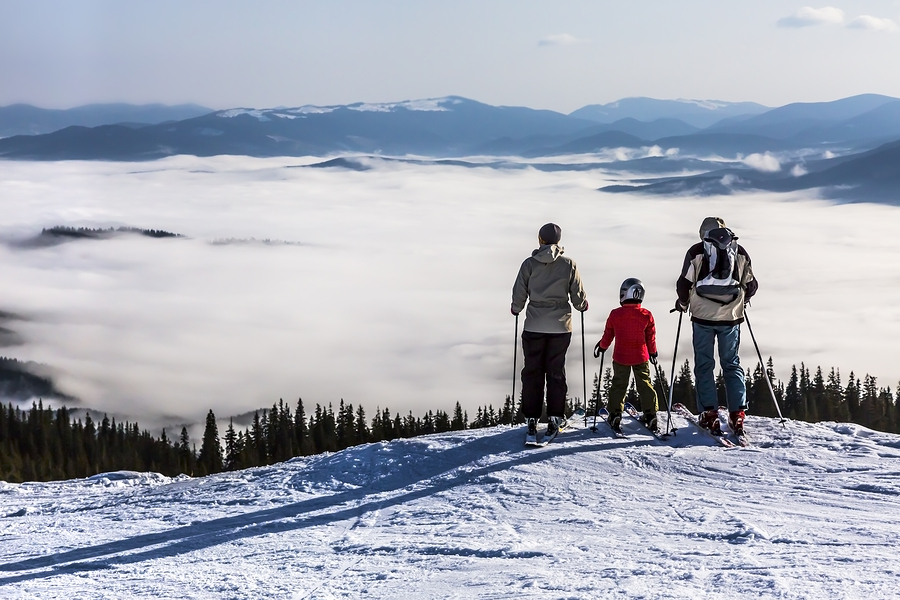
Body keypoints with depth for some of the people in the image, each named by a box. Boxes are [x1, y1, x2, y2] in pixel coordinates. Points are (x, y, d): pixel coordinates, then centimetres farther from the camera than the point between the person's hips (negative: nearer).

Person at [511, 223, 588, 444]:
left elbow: (519, 293, -2)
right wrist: (582, 305, 22)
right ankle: (554, 419, 6)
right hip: (560, 326, 0)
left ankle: (531, 420, 2)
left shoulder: (529, 264, -4)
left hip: (534, 326, 0)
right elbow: (578, 295, 0)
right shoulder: (569, 264, -3)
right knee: (556, 372, 8)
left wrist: (516, 308, 19)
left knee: (532, 372, 6)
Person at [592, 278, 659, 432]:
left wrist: (602, 347, 20)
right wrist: (653, 352, 17)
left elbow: (608, 334, 2)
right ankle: (650, 415, 6)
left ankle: (615, 415, 6)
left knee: (618, 385, 10)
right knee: (644, 384, 9)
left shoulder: (615, 314, -10)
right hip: (641, 356, 1)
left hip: (621, 357, -1)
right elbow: (651, 337, 1)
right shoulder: (646, 315, -8)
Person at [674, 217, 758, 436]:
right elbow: (751, 285, 11)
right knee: (732, 364, 9)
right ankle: (737, 414, 0)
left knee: (704, 365, 5)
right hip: (731, 318, 2)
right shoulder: (740, 252, 7)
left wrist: (683, 303, 15)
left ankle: (709, 414, -1)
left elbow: (684, 284, -4)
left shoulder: (696, 252, -1)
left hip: (703, 317, -2)